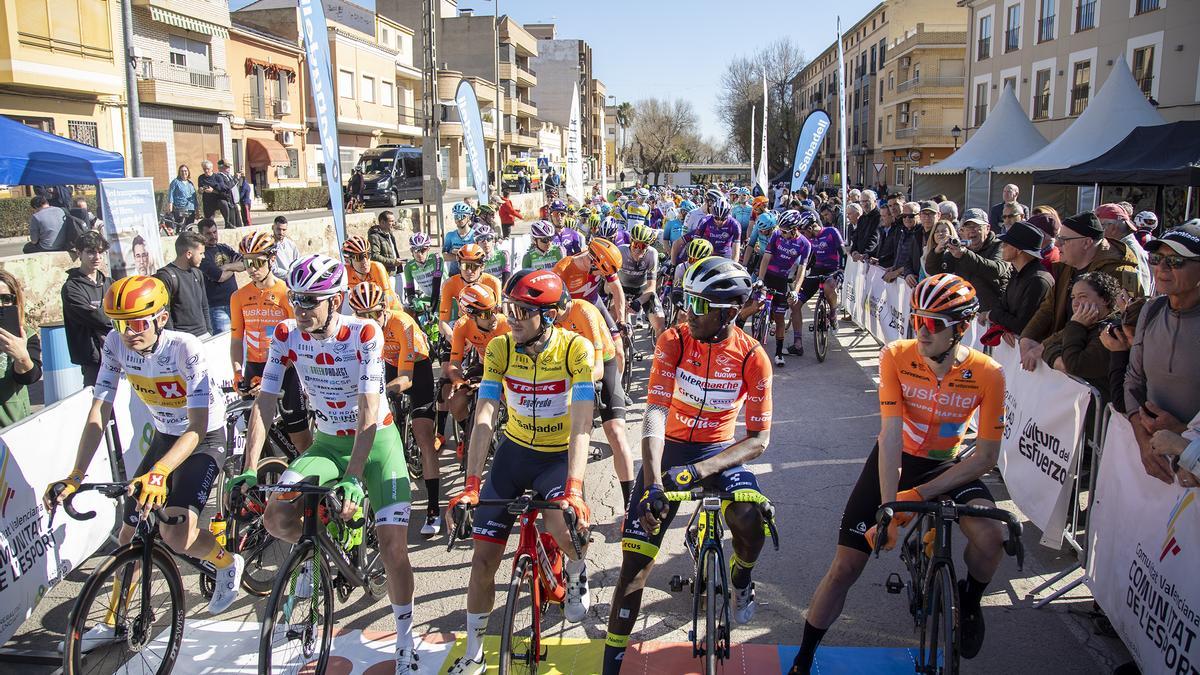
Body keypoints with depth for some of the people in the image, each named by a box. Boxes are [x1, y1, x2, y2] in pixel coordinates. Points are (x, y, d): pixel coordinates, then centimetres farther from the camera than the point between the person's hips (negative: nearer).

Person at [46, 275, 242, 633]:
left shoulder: (185, 348, -29)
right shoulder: (115, 345, -13)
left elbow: (198, 427, -33)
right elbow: (98, 413, -12)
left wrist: (159, 472, -47)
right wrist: (74, 477, -21)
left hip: (205, 439, -6)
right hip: (164, 438, 6)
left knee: (175, 534, -22)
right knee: (129, 530, 7)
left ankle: (227, 563, 10)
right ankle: (115, 621, 27)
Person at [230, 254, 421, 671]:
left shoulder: (365, 334, -22)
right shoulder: (287, 336, -11)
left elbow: (368, 410, -27)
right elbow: (264, 402, -11)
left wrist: (352, 479, -35)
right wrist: (250, 469, -22)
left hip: (376, 441, -3)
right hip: (327, 443, 4)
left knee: (393, 547, -10)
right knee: (277, 518, -19)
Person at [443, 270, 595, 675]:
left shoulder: (577, 349, -21)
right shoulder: (499, 349, -12)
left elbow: (581, 426, -28)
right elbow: (484, 418, -19)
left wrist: (573, 490, -39)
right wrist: (471, 485, -29)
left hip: (559, 456, -3)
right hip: (514, 452, 3)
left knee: (565, 522, -32)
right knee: (484, 557, 0)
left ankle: (576, 573, 6)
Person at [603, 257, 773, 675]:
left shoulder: (752, 357, -15)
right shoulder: (674, 341, -15)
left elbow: (758, 439, -15)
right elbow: (655, 413, -23)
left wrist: (699, 470, -31)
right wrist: (653, 485, -36)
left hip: (719, 451, 0)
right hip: (670, 447, 0)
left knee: (749, 519, -29)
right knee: (635, 564, -7)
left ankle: (741, 579, 8)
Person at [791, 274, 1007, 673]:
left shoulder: (987, 374, -20)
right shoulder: (896, 357, -22)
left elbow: (985, 458, -18)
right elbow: (891, 435, -25)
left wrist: (918, 495, -24)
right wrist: (888, 509, -31)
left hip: (944, 466, 1)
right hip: (893, 461, 0)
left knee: (991, 539, -29)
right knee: (844, 567, -4)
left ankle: (967, 602, 8)